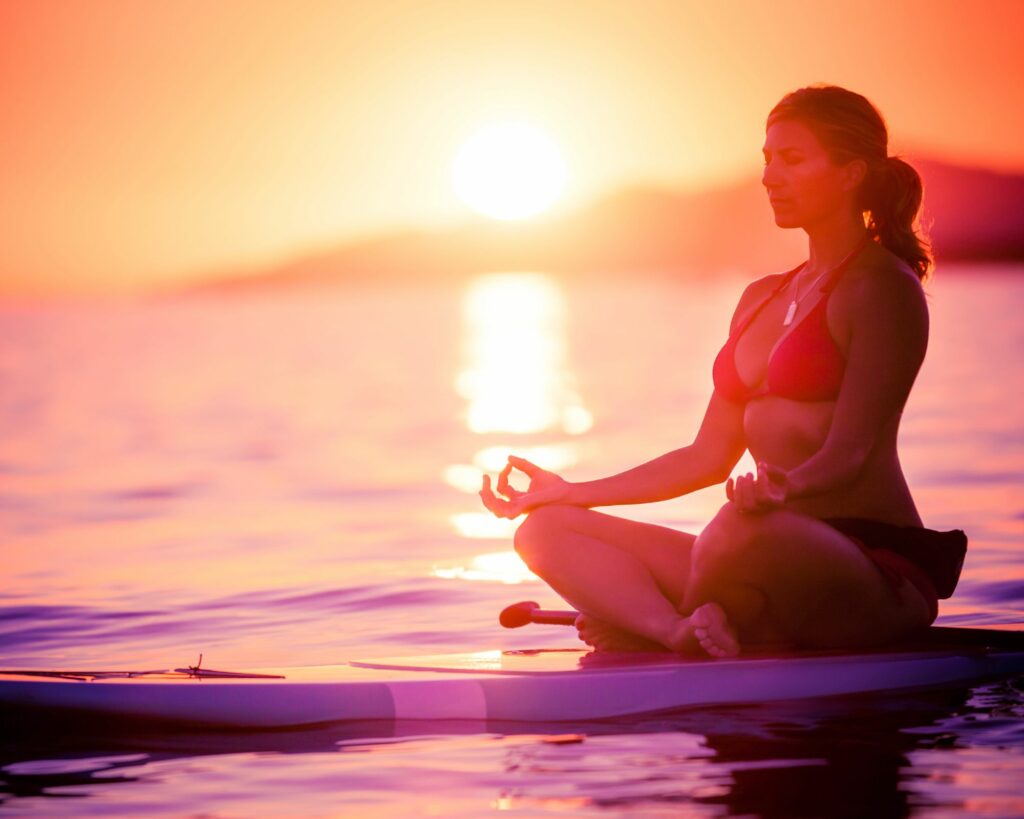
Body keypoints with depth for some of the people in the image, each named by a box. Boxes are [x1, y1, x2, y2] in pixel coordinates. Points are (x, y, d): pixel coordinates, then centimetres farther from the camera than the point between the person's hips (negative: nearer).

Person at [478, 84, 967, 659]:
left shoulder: (885, 289, -4)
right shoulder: (763, 298, 21)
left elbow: (848, 453, -16)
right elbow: (710, 457, 19)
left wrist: (775, 493, -37)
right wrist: (570, 492, 13)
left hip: (872, 571, -8)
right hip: (775, 550, 8)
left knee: (741, 529, -42)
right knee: (546, 531, -3)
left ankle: (641, 620, -12)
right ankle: (685, 632, -28)